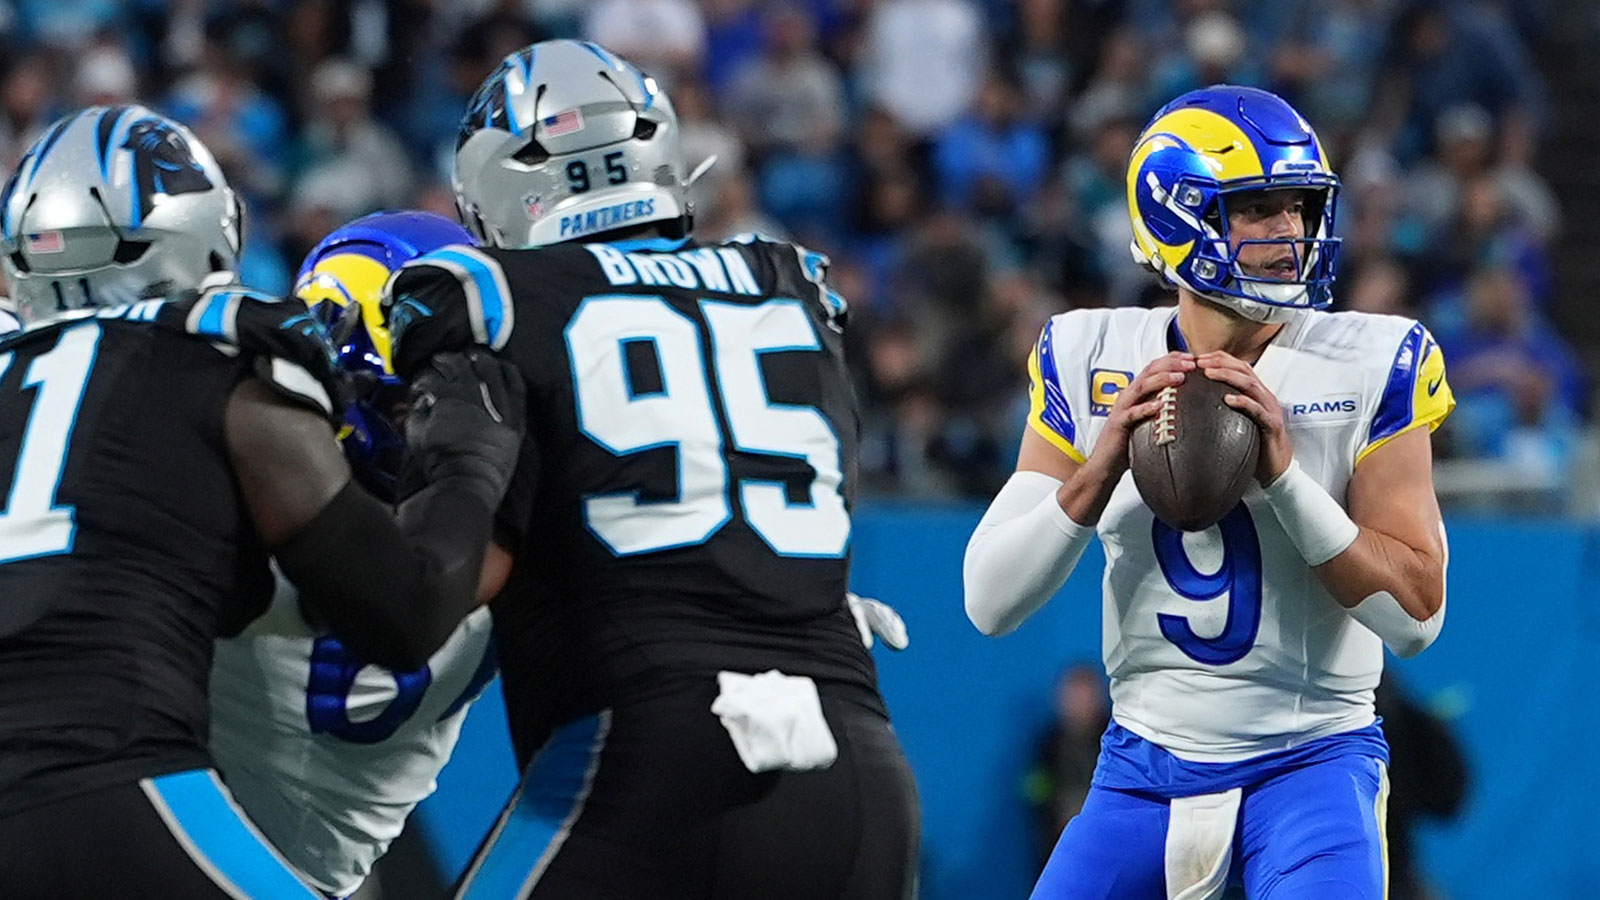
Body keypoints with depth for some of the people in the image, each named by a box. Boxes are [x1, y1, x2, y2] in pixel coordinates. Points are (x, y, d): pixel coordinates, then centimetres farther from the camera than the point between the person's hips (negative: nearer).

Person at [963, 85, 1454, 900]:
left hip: (1312, 761, -3)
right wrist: (1105, 461, -20)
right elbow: (991, 603, -6)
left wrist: (1283, 471, -23)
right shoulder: (1093, 359, -2)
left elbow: (1417, 613, -13)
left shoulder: (1369, 366, -8)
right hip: (1146, 764, 3)